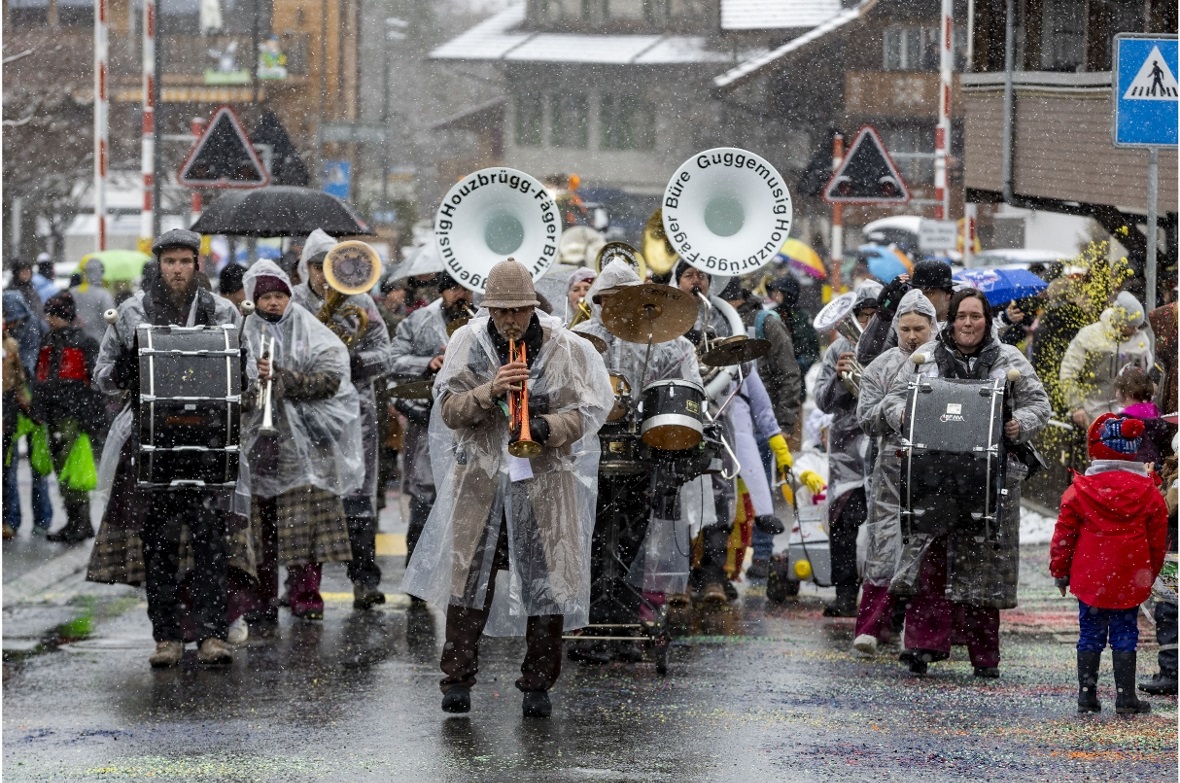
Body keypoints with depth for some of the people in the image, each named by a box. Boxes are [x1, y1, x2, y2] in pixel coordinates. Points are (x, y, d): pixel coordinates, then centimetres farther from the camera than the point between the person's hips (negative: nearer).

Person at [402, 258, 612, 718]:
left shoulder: (562, 348, -1)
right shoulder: (468, 344, 1)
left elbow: (580, 416, -3)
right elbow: (449, 411, -4)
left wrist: (543, 427, -23)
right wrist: (490, 391, -22)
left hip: (544, 479, 0)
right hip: (481, 477, 0)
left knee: (547, 582, 0)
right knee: (469, 576, -2)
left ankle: (538, 686, 9)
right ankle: (458, 679, 7)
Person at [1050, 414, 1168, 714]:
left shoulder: (1079, 490, -5)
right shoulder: (1147, 492, 0)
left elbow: (1064, 535, -1)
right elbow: (1158, 538, 7)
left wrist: (1060, 571, 11)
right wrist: (1151, 572, 20)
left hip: (1090, 577, 0)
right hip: (1130, 579, 0)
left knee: (1090, 635, 8)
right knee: (1125, 634, 6)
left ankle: (1086, 696, 8)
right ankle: (1125, 698, 4)